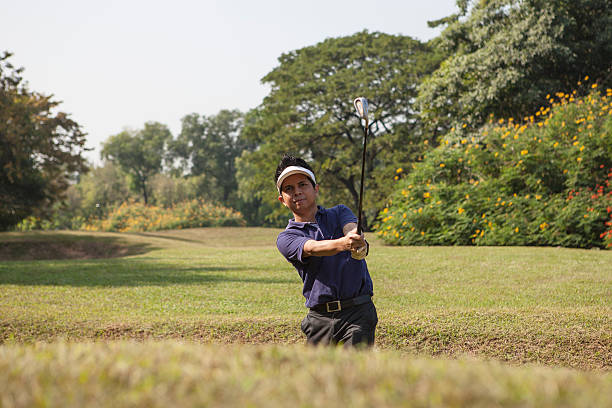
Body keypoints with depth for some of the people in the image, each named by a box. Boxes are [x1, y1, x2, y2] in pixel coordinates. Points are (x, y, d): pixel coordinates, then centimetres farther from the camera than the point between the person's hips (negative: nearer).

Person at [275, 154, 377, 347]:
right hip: (319, 318, 1)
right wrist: (342, 243, -38)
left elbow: (352, 229, -10)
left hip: (358, 312, -1)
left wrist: (359, 242, -35)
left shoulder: (339, 213, 13)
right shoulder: (286, 239, 5)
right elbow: (312, 248, -17)